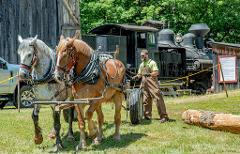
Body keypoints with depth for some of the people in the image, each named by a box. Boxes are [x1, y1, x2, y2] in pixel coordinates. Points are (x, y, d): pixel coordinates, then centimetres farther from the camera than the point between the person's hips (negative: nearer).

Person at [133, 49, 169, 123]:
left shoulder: (152, 62, -1)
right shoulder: (141, 65, 20)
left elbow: (156, 72, -10)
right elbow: (140, 74, 23)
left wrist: (149, 74, -26)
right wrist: (136, 77, 1)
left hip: (152, 83, -7)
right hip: (144, 84, 7)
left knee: (158, 99, -12)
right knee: (146, 100, 8)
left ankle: (164, 116, -13)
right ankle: (147, 116, 17)